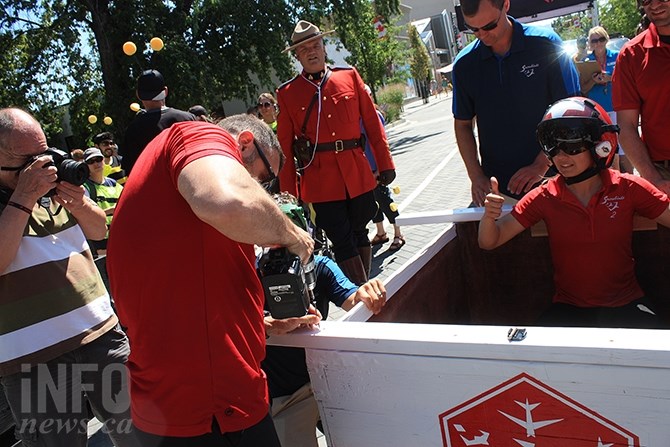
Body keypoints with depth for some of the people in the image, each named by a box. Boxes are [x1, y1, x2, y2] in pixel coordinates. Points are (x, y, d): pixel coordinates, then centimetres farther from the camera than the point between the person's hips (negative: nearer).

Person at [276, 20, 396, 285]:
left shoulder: (350, 76, 7)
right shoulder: (286, 93, 2)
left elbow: (372, 123, 9)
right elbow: (285, 146, 3)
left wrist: (385, 163, 7)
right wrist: (288, 193, 1)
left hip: (358, 174, 2)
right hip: (320, 180, -2)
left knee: (359, 233, 15)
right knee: (342, 242, 0)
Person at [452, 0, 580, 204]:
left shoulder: (545, 43, -6)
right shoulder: (464, 64, 1)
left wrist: (541, 165, -14)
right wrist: (476, 176, -5)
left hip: (547, 180, -1)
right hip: (494, 186, 2)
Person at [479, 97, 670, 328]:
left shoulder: (628, 189, -6)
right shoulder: (544, 198, -6)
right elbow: (489, 242, -8)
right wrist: (489, 217, -29)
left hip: (626, 305, 1)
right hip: (569, 308, 0)